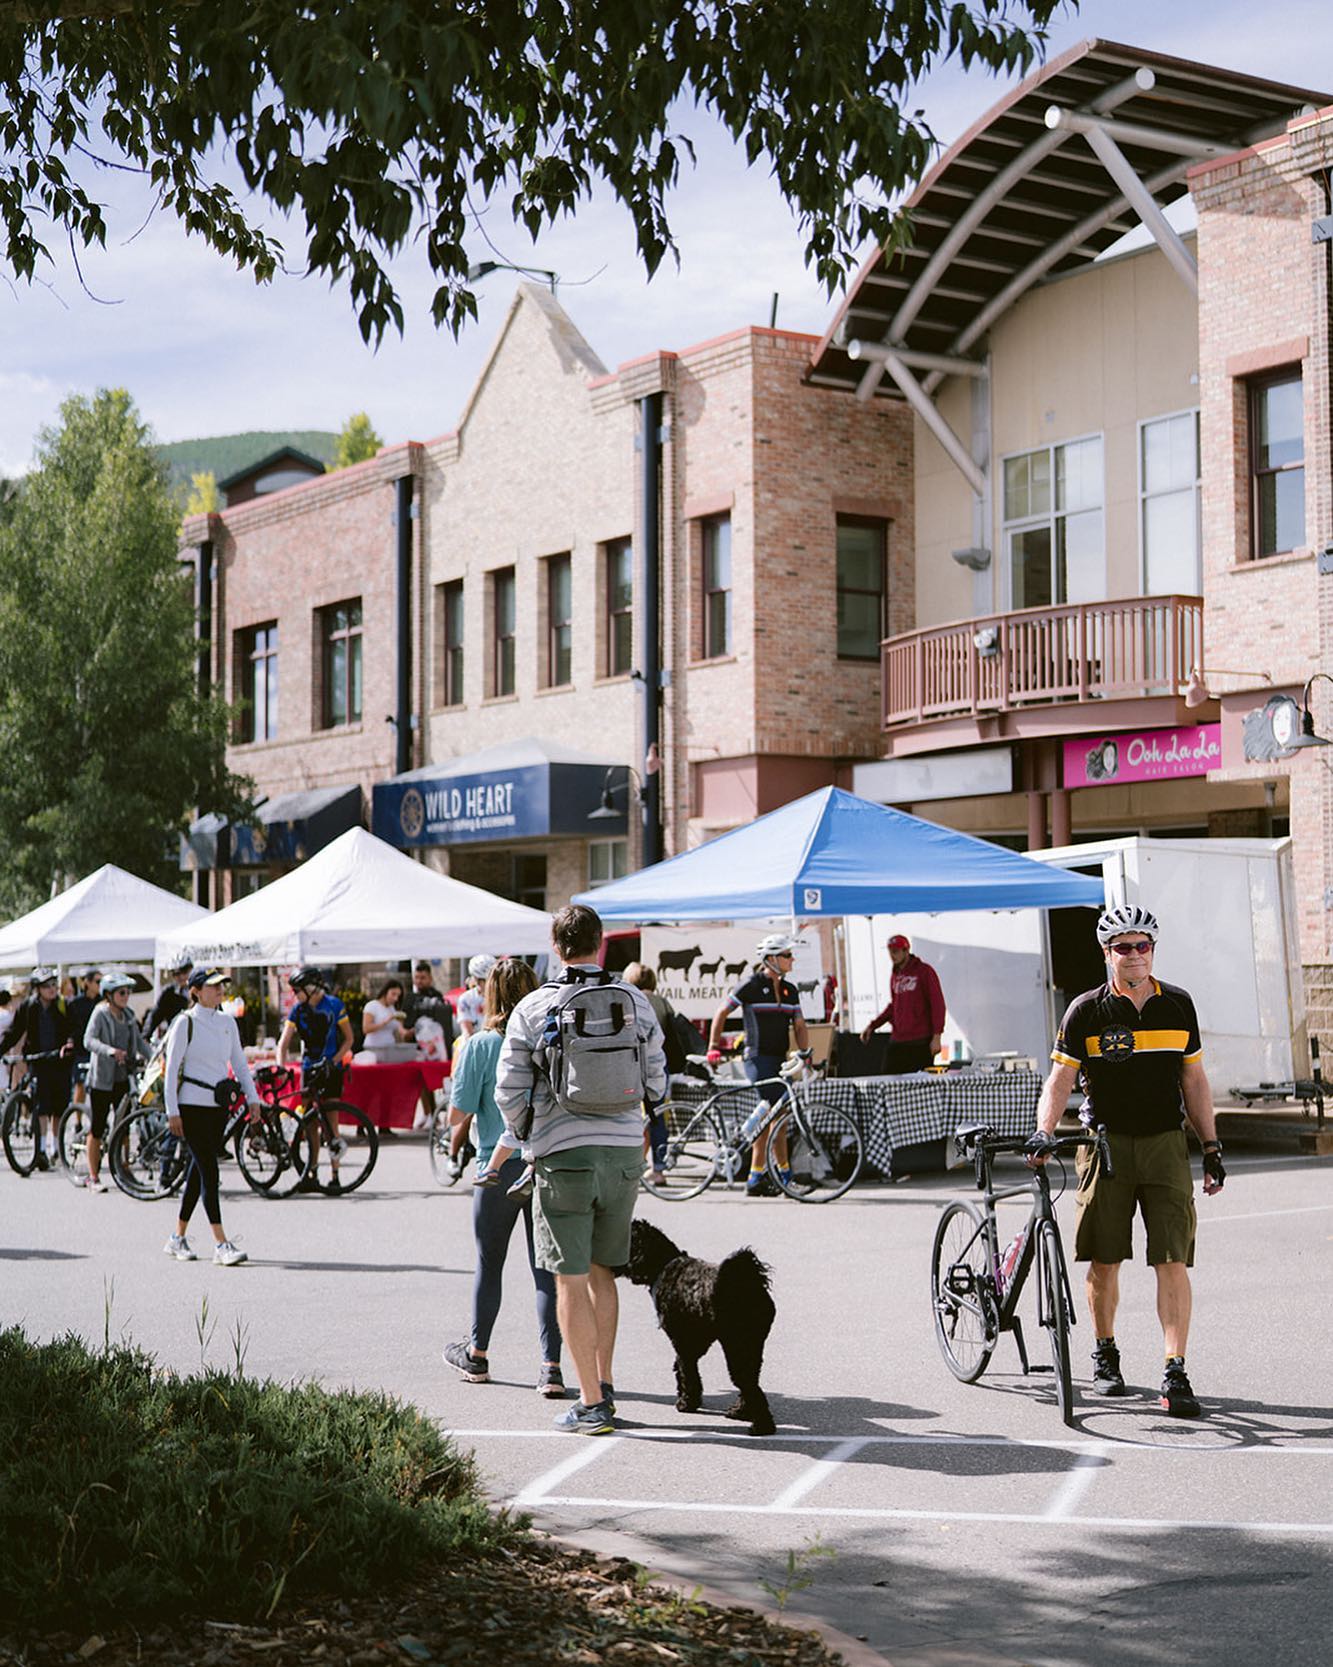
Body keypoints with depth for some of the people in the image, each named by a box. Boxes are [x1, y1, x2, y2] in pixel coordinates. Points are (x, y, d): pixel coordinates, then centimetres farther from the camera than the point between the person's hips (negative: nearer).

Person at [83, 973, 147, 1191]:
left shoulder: (128, 1015, 11)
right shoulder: (100, 1014, -8)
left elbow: (138, 1041, 19)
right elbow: (89, 1040, -22)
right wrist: (110, 1050, -38)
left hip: (123, 1078, 6)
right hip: (102, 1079, -6)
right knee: (98, 1128, -1)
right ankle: (93, 1177, 5)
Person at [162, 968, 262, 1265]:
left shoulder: (228, 1023, 10)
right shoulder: (185, 1023, -7)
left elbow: (239, 1062, 15)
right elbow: (171, 1068, -7)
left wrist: (252, 1098, 4)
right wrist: (172, 1112, -11)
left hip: (218, 1105, 6)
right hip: (191, 1105, -6)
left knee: (199, 1171, 11)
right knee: (209, 1172, -11)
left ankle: (178, 1238, 22)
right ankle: (221, 1245, -14)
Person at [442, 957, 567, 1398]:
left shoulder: (480, 1045, -8)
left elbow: (460, 1112, -9)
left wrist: (468, 1121, 13)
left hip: (498, 1166, -1)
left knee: (489, 1264, 15)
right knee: (547, 1269, 4)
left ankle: (477, 1354, 30)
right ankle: (551, 1367, -2)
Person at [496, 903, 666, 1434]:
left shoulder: (533, 1009, -6)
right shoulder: (635, 1002, 2)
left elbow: (509, 1093, -3)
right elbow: (656, 1084, 5)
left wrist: (524, 1134, 16)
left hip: (564, 1155, -3)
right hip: (625, 1151, 3)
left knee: (571, 1281, 2)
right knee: (602, 1271, 19)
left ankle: (592, 1405, 2)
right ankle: (602, 1384, 23)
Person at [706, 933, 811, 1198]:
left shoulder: (790, 990, 12)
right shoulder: (751, 985, -7)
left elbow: (799, 1025, 12)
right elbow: (721, 1013, -2)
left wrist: (805, 1052, -3)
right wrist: (714, 1047, -7)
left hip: (779, 1060, 7)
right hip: (758, 1059, -7)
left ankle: (756, 1178, 13)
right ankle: (784, 1173, -10)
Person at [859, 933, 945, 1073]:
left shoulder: (924, 971, -4)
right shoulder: (895, 975, 15)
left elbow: (938, 1004, -7)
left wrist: (937, 1036, -13)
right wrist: (872, 1026, 14)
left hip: (921, 1041, -6)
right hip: (898, 1041, 6)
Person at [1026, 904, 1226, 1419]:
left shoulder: (1178, 1005, 6)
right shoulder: (1087, 1010, -3)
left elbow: (1194, 1080, 12)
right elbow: (1060, 1080, -5)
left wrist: (1212, 1147, 10)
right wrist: (1044, 1131, -22)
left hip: (1166, 1144, 1)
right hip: (1107, 1145, -1)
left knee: (1173, 1261, -7)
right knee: (1104, 1259, 5)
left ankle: (1175, 1375, -8)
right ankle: (1105, 1356, 26)